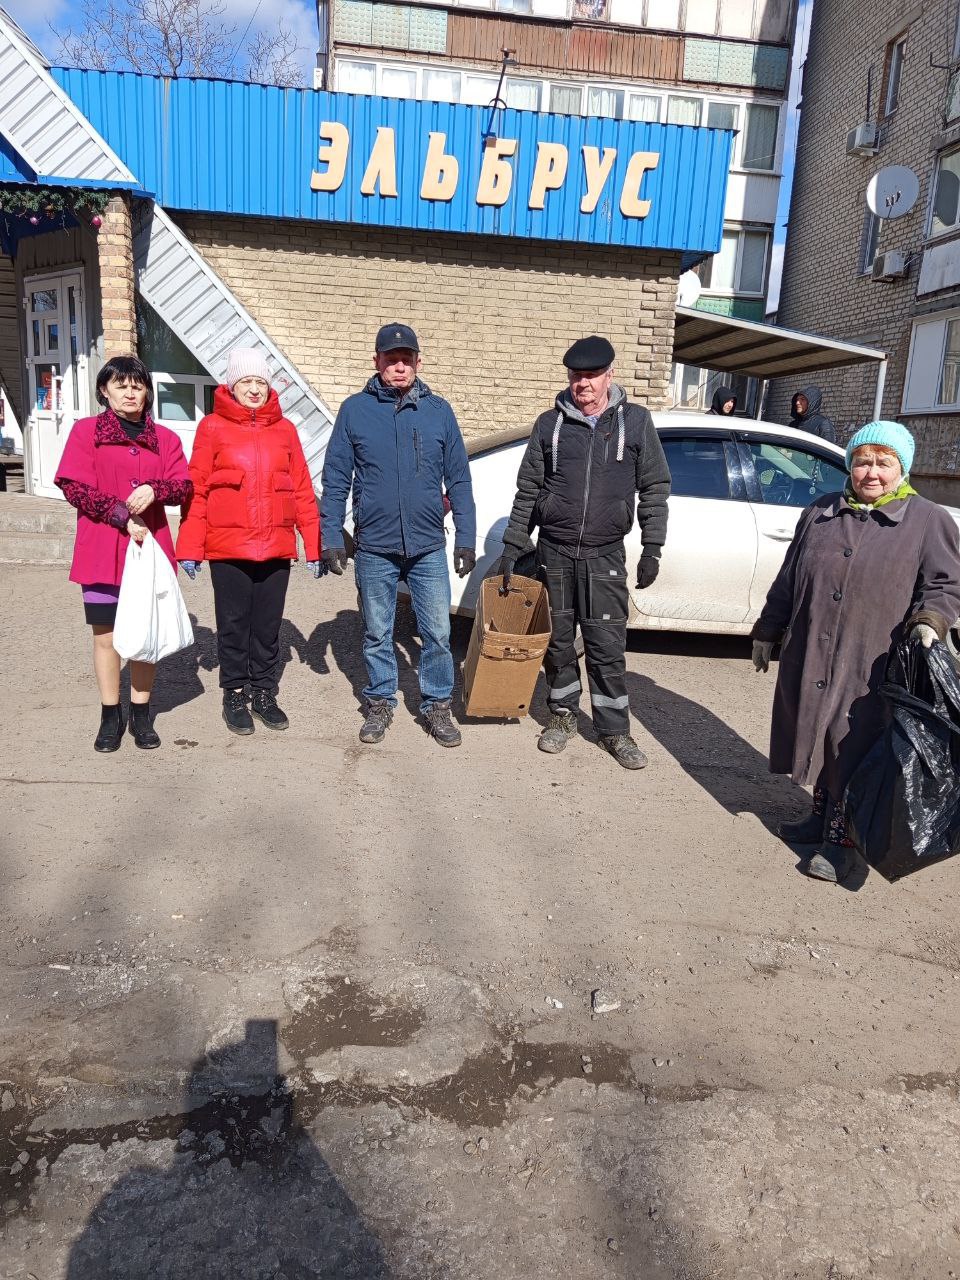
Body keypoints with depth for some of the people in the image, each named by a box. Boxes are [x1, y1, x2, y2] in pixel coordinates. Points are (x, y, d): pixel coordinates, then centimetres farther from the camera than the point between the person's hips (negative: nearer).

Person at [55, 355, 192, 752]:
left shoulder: (165, 439, 10)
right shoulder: (85, 431, 3)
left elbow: (183, 487, 4)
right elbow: (74, 486, -5)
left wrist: (154, 491, -18)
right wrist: (122, 515, -14)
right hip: (102, 551, -2)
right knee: (106, 635, 4)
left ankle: (141, 715, 19)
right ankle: (110, 716, 17)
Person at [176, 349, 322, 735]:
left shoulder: (284, 429, 8)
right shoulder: (212, 427, 1)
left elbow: (302, 490, 7)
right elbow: (196, 490, -2)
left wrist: (315, 545, 4)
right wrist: (189, 548, -5)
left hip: (276, 548, 2)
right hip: (228, 548, -2)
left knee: (268, 626, 11)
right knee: (234, 626, 8)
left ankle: (264, 693, 25)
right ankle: (234, 696, 22)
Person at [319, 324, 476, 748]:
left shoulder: (438, 410, 4)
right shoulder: (355, 409, 1)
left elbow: (459, 480, 6)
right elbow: (335, 479, 3)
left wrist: (466, 538, 2)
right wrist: (332, 538, -2)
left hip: (429, 548, 1)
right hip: (374, 548, 0)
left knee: (438, 633, 4)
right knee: (377, 635, 12)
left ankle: (437, 706, 21)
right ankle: (380, 703, 29)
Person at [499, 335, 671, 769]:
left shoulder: (635, 422, 3)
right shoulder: (550, 423, 6)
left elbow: (655, 488, 5)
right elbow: (527, 490, 9)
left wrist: (652, 548, -2)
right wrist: (513, 546, 6)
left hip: (604, 555, -1)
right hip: (554, 552, 2)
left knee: (607, 645, -2)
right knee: (557, 640, 8)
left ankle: (614, 729, 10)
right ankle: (563, 714, 25)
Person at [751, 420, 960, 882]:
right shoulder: (820, 513, 12)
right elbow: (788, 579, 16)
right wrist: (767, 630, 18)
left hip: (872, 670, -4)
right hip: (809, 660, 4)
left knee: (852, 750, -2)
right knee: (815, 738, 13)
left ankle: (839, 839, 11)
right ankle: (821, 818, 31)